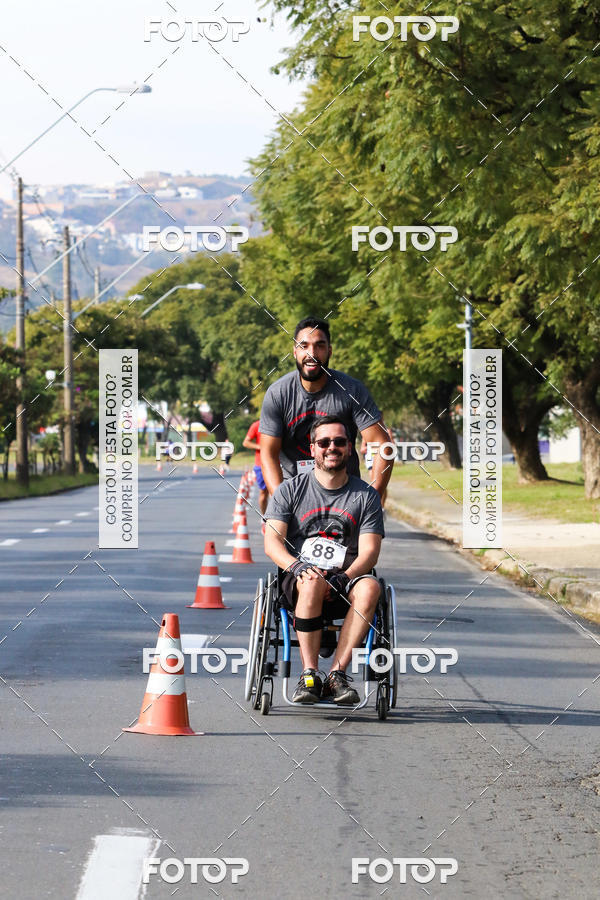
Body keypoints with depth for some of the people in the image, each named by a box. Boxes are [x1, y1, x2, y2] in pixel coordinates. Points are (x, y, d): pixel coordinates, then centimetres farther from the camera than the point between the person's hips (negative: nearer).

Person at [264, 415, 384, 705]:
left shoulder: (366, 495, 9)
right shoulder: (290, 490, 9)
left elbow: (369, 551, 0)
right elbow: (272, 542, 0)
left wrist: (342, 578, -20)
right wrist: (298, 567, -21)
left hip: (346, 579, 1)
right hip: (297, 581, -1)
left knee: (369, 587, -33)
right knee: (313, 583, -37)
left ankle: (337, 673, -32)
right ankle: (309, 675, -33)